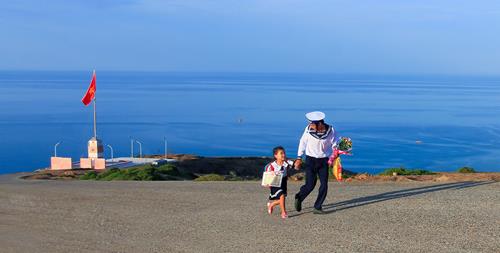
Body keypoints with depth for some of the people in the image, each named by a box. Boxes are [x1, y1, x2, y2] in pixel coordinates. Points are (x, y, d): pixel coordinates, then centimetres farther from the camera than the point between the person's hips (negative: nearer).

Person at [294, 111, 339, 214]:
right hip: (311, 159, -1)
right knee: (310, 185, -7)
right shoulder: (309, 129, -12)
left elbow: (334, 145, 1)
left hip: (323, 160, 1)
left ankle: (317, 207, 10)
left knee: (324, 185, -3)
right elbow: (303, 143, 2)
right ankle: (299, 198, 22)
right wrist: (299, 158, 2)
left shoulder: (330, 130, -12)